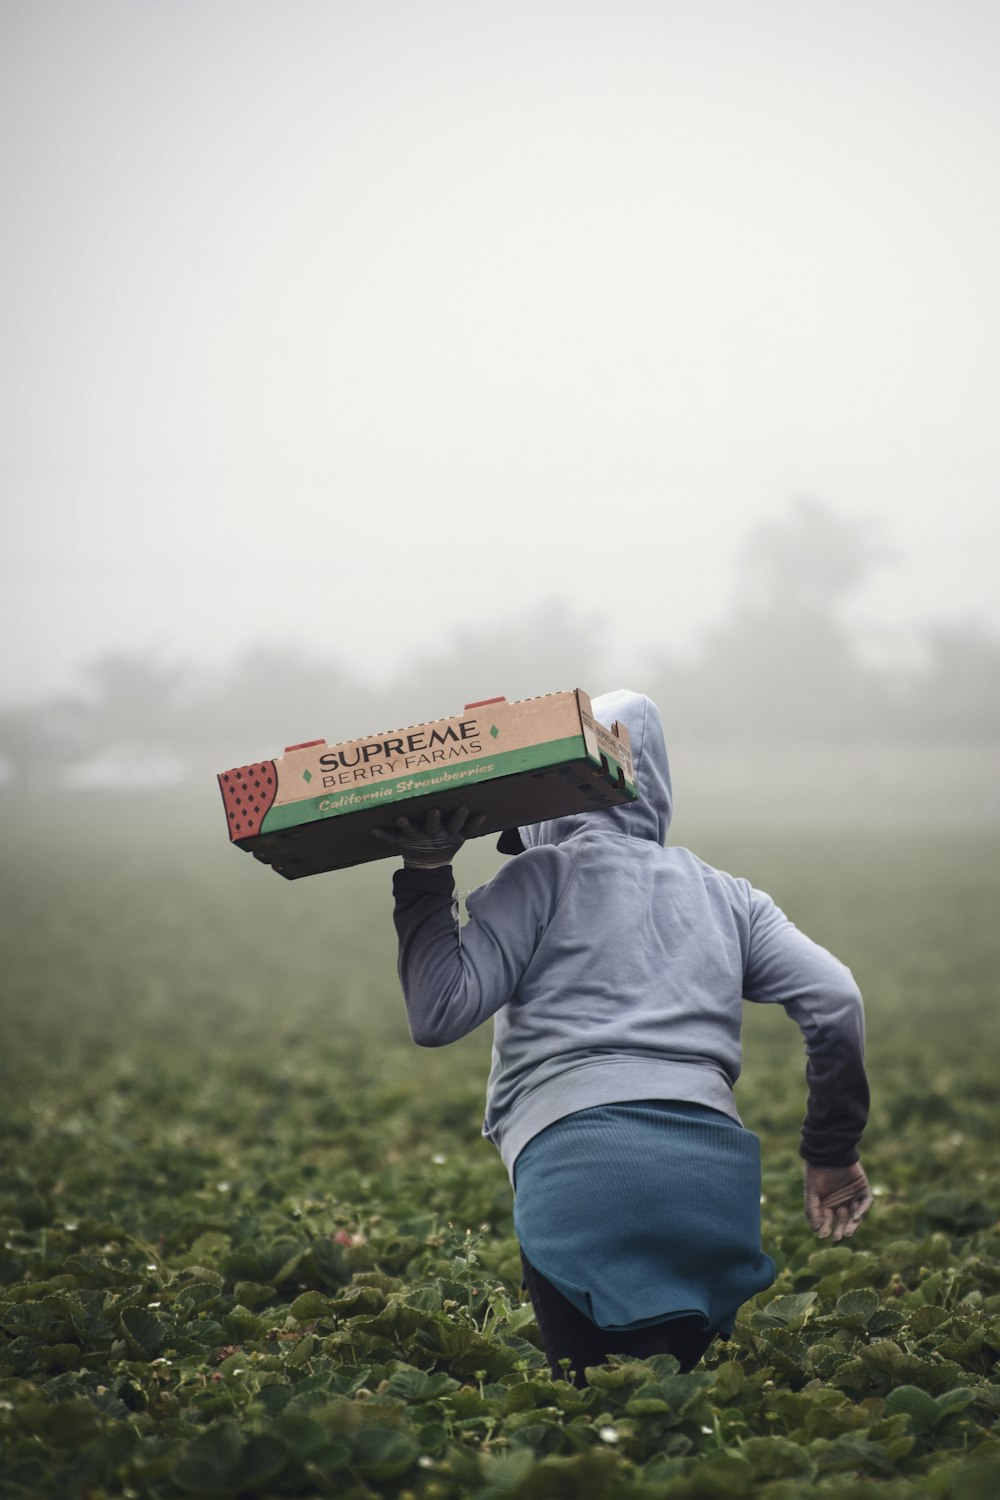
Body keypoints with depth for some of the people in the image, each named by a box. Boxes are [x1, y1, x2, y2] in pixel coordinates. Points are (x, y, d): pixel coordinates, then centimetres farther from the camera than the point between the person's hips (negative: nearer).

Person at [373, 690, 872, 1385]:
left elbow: (438, 1014, 0)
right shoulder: (726, 895, 24)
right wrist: (834, 1153, 22)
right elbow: (835, 1000, 13)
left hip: (583, 1160, -5)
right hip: (717, 1166, 5)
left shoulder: (542, 877, 10)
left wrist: (426, 881, 10)